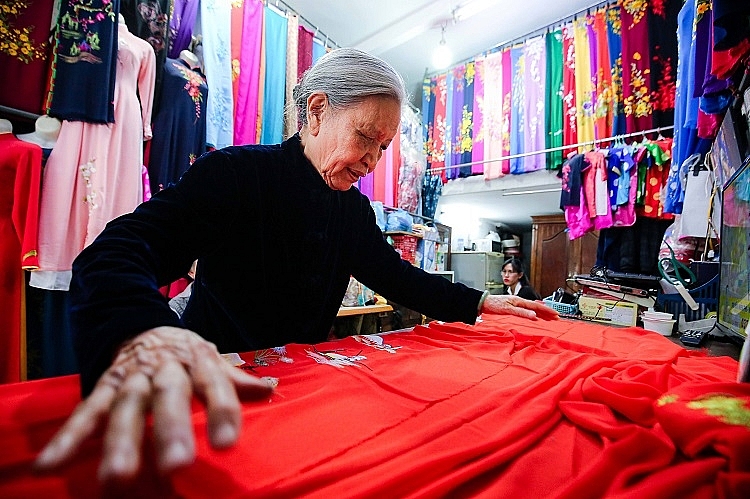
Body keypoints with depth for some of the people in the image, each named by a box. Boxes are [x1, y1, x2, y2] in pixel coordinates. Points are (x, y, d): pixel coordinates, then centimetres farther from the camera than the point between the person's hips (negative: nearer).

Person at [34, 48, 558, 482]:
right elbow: (117, 252, -28)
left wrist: (478, 302, 1)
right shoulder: (234, 173, -16)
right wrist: (141, 334, -51)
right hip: (212, 384, -4)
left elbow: (397, 276, 10)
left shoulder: (355, 209, 4)